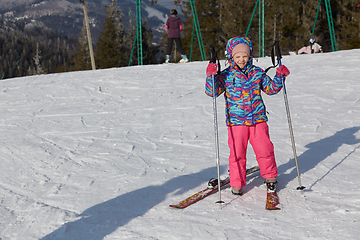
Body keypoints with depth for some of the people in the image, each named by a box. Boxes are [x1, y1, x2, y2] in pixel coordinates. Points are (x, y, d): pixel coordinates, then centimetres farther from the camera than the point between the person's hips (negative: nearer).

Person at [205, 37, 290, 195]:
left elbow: (270, 88, 18)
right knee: (237, 153, -1)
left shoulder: (257, 72, 8)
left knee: (265, 150, 2)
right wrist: (211, 77, -21)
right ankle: (237, 183, 14)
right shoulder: (226, 75, 0)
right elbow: (212, 92, -6)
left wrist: (279, 77, 3)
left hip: (257, 119, 2)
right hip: (236, 121, -2)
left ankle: (270, 177, 24)